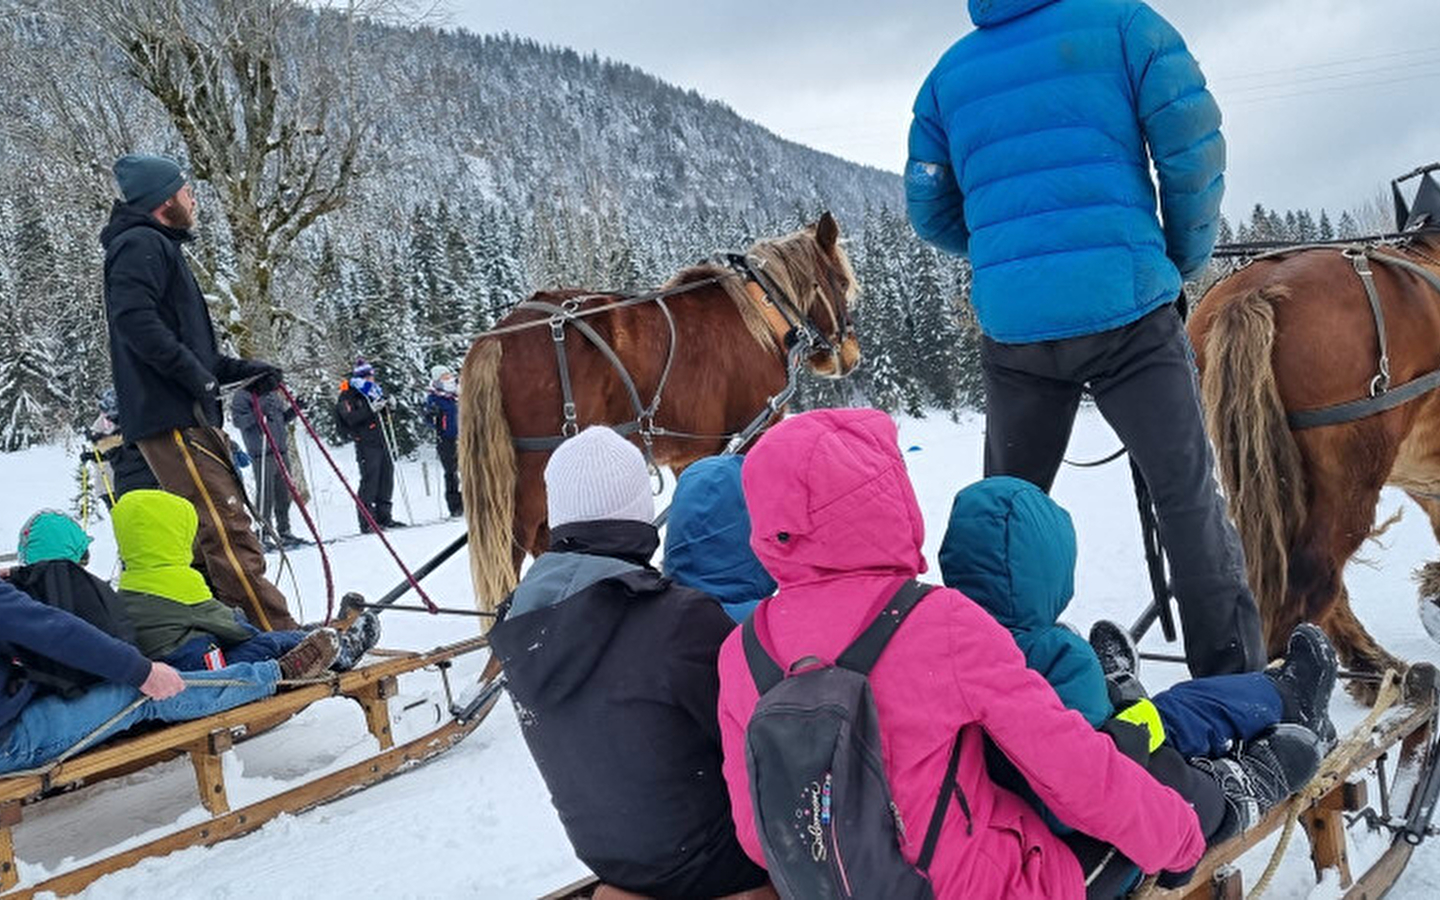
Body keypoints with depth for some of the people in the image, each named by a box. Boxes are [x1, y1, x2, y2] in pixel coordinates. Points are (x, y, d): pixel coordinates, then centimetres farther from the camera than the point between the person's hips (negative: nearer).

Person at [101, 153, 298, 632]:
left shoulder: (160, 248, 26)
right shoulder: (142, 246, -6)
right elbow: (135, 321, -22)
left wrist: (239, 369, 16)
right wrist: (198, 376, -19)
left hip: (186, 417, 11)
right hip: (170, 418, -11)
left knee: (212, 532, 12)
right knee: (227, 531, -14)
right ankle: (281, 639, -17)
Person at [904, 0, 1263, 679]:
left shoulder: (951, 71, 16)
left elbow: (929, 211, 19)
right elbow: (1194, 152, -1)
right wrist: (1186, 260, 13)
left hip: (1011, 325, 3)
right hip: (1129, 309, -3)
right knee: (1188, 497, 3)